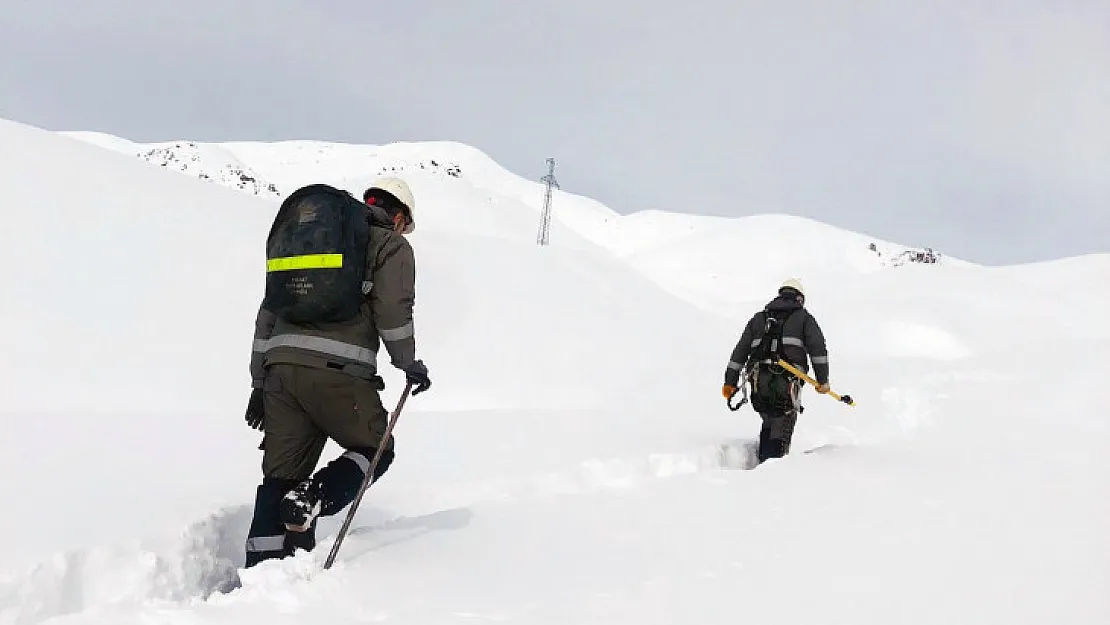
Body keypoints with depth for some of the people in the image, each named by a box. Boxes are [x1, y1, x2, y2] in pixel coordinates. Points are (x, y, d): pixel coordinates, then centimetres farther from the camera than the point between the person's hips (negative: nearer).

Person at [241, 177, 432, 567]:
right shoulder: (392, 246, 10)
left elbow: (269, 309, 24)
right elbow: (393, 312, -4)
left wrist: (259, 383, 25)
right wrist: (409, 364, 12)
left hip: (280, 367, 6)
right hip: (337, 371, -5)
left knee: (281, 474, 8)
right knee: (376, 448, 14)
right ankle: (312, 501, -11)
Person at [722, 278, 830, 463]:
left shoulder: (759, 318, 23)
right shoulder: (803, 317, 13)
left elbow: (740, 350, 18)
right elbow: (817, 347, -1)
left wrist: (730, 381, 19)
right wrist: (822, 380, -1)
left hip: (758, 383, 4)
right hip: (787, 383, -4)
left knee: (769, 423, 23)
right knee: (780, 432, 1)